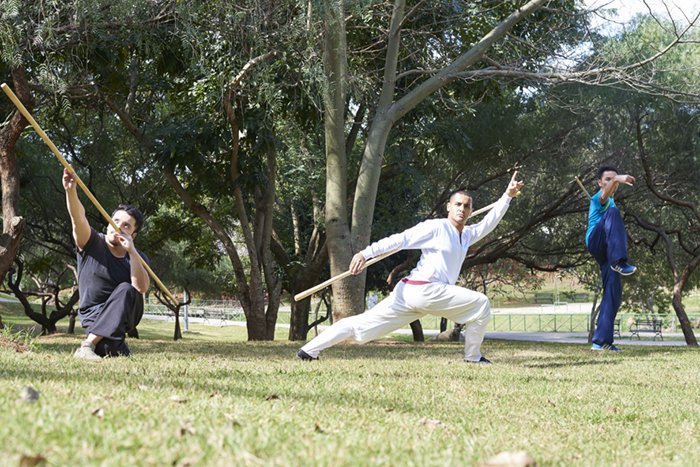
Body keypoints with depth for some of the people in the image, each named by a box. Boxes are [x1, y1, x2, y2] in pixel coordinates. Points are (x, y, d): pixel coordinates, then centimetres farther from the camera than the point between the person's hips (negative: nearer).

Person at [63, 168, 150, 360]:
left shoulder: (137, 258, -1)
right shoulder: (91, 243, -6)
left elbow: (141, 287, -21)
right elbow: (78, 218, -27)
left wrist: (131, 251, -27)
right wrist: (71, 191, -47)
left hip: (124, 314, 3)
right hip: (94, 315, -2)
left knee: (125, 289, -32)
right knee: (110, 351, -33)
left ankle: (89, 343, -30)